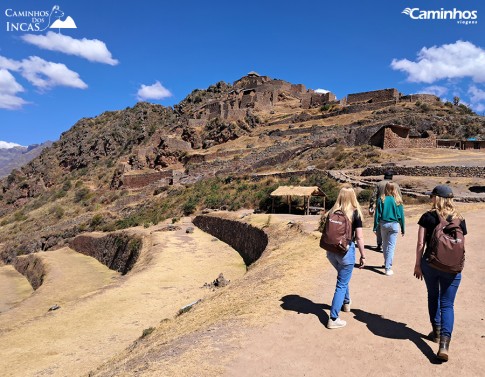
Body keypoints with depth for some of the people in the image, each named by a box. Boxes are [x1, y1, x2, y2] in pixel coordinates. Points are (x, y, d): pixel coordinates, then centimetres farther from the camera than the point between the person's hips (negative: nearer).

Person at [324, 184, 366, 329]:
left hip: (331, 251, 5)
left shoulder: (332, 212, 2)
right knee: (342, 283, 4)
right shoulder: (355, 213, -10)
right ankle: (333, 319, 6)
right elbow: (359, 237, -11)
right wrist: (363, 256, -1)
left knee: (342, 277, 30)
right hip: (346, 250, -5)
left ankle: (346, 302, 48)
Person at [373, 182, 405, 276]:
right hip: (394, 225, -1)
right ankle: (388, 268, 1)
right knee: (391, 246, 3)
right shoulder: (398, 201, -6)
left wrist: (375, 227, 2)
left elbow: (377, 214, -4)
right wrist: (403, 229, 10)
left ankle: (387, 263, 33)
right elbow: (401, 215, 1)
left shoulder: (381, 200, -6)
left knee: (385, 245, 18)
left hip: (383, 224, 1)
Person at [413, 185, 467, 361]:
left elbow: (421, 244, -8)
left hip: (430, 264, 0)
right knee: (447, 304, 5)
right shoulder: (459, 220, -1)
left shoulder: (428, 217, -7)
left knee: (433, 297, 22)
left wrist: (417, 264, 1)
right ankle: (444, 343, -7)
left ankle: (436, 332, 34)